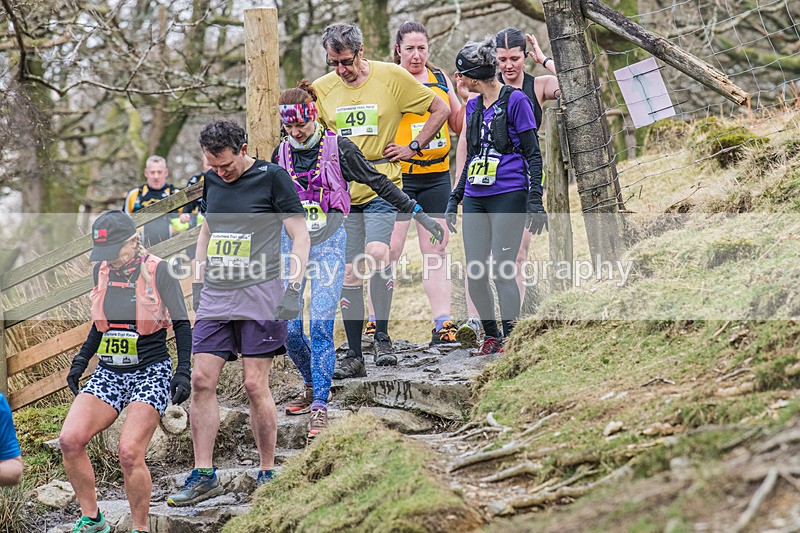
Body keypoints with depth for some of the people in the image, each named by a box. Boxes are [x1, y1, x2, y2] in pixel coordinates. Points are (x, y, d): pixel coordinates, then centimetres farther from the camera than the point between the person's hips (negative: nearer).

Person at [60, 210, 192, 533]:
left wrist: (183, 372, -11)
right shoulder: (102, 271, 8)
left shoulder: (158, 271, -8)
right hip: (108, 373, 6)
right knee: (70, 440, -13)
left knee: (130, 454, -21)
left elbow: (181, 323, -4)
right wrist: (81, 361, 17)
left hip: (151, 373, -6)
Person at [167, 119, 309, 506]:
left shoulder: (272, 177, -5)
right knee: (202, 381, -2)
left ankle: (267, 474, 8)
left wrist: (293, 287, -11)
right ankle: (204, 475, 4)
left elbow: (300, 235, -4)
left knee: (255, 385, -5)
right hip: (215, 299, 5)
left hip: (259, 296, -5)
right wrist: (198, 282, 18)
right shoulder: (211, 181, 11)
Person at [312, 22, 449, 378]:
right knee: (349, 273, 3)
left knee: (377, 253, -24)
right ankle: (354, 354, 10)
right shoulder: (322, 89, 5)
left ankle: (382, 336, -7)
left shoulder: (391, 76, -3)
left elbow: (441, 109, 5)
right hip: (342, 191, 3)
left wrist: (413, 148, 0)